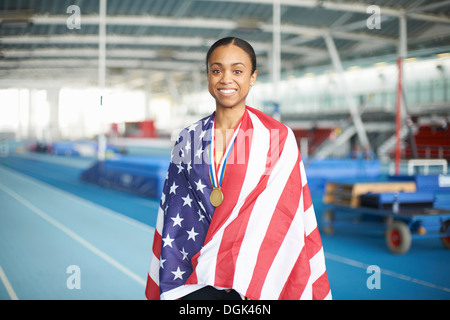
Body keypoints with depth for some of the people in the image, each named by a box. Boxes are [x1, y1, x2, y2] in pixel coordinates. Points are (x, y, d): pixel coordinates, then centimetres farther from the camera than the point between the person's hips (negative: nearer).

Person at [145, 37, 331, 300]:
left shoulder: (279, 138, -5)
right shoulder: (189, 140, 4)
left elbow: (283, 219, -9)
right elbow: (174, 220, 5)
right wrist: (172, 289, 0)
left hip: (257, 281, -2)